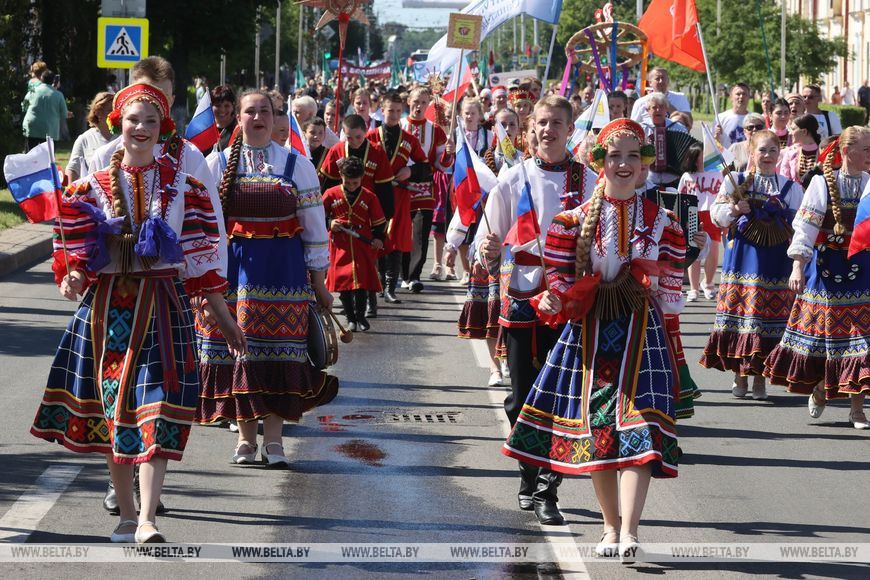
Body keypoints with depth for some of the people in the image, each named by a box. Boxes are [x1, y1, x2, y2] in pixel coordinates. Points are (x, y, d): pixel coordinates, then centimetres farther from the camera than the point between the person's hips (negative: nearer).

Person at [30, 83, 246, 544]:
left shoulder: (182, 188, 4)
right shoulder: (93, 188, 5)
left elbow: (200, 260, 7)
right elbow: (78, 254, 5)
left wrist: (223, 317, 7)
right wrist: (73, 278, -17)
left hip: (163, 306, -2)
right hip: (107, 306, 2)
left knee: (154, 408, -13)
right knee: (110, 407, 7)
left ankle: (147, 520, -20)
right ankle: (126, 515, 19)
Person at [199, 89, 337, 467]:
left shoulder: (297, 165, 6)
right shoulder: (219, 163, 6)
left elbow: (314, 227, 7)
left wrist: (318, 284, 6)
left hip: (283, 271, 0)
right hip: (233, 267, 0)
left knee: (279, 351, -3)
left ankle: (273, 439, 2)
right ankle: (246, 436, 10)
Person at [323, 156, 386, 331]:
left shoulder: (369, 197, 3)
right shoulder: (331, 195, 2)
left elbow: (379, 222, 9)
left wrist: (379, 238, -4)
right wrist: (329, 223, -9)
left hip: (363, 247, 0)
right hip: (340, 247, 0)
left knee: (362, 284, -5)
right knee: (343, 284, 1)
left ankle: (360, 316, 10)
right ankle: (350, 318, 14)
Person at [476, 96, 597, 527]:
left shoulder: (588, 183, 4)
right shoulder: (513, 181, 5)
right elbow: (489, 239, 7)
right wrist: (487, 249, -15)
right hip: (522, 299, 1)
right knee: (522, 398, 6)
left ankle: (548, 491, -1)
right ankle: (530, 479, 23)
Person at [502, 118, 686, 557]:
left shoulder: (659, 221, 4)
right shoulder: (577, 219, 3)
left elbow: (670, 288, 9)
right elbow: (561, 277, 4)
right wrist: (554, 299, -19)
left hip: (641, 331, -1)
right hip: (588, 332, 1)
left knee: (638, 426, -15)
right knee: (594, 426, 5)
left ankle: (628, 532, -23)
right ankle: (610, 526, 18)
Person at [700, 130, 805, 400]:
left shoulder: (791, 188, 7)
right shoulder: (735, 182, 6)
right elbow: (716, 215, 3)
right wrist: (734, 210, -13)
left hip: (774, 262, 0)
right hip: (742, 259, 0)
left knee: (769, 316, -2)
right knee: (739, 311, 0)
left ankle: (759, 377, 8)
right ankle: (739, 376, 11)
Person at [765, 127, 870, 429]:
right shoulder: (823, 182, -4)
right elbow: (806, 224, -7)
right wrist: (797, 266, -15)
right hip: (826, 265, -2)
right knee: (822, 326, 5)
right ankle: (818, 389, 30)